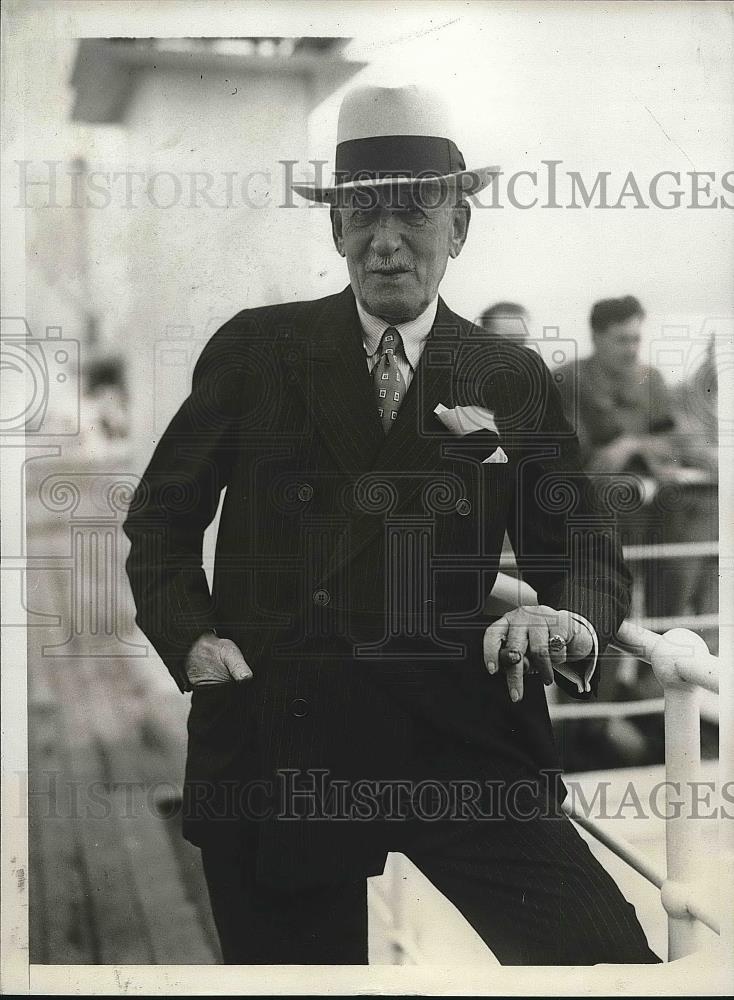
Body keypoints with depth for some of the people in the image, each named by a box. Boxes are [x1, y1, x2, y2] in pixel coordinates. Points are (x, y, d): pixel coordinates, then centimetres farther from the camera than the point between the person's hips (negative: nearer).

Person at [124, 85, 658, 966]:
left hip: (460, 738, 0)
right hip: (272, 737, 0)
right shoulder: (255, 348, 4)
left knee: (608, 956, -14)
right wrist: (191, 636, -6)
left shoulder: (514, 381, 6)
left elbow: (588, 550, 5)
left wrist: (572, 617, -18)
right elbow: (162, 513, 10)